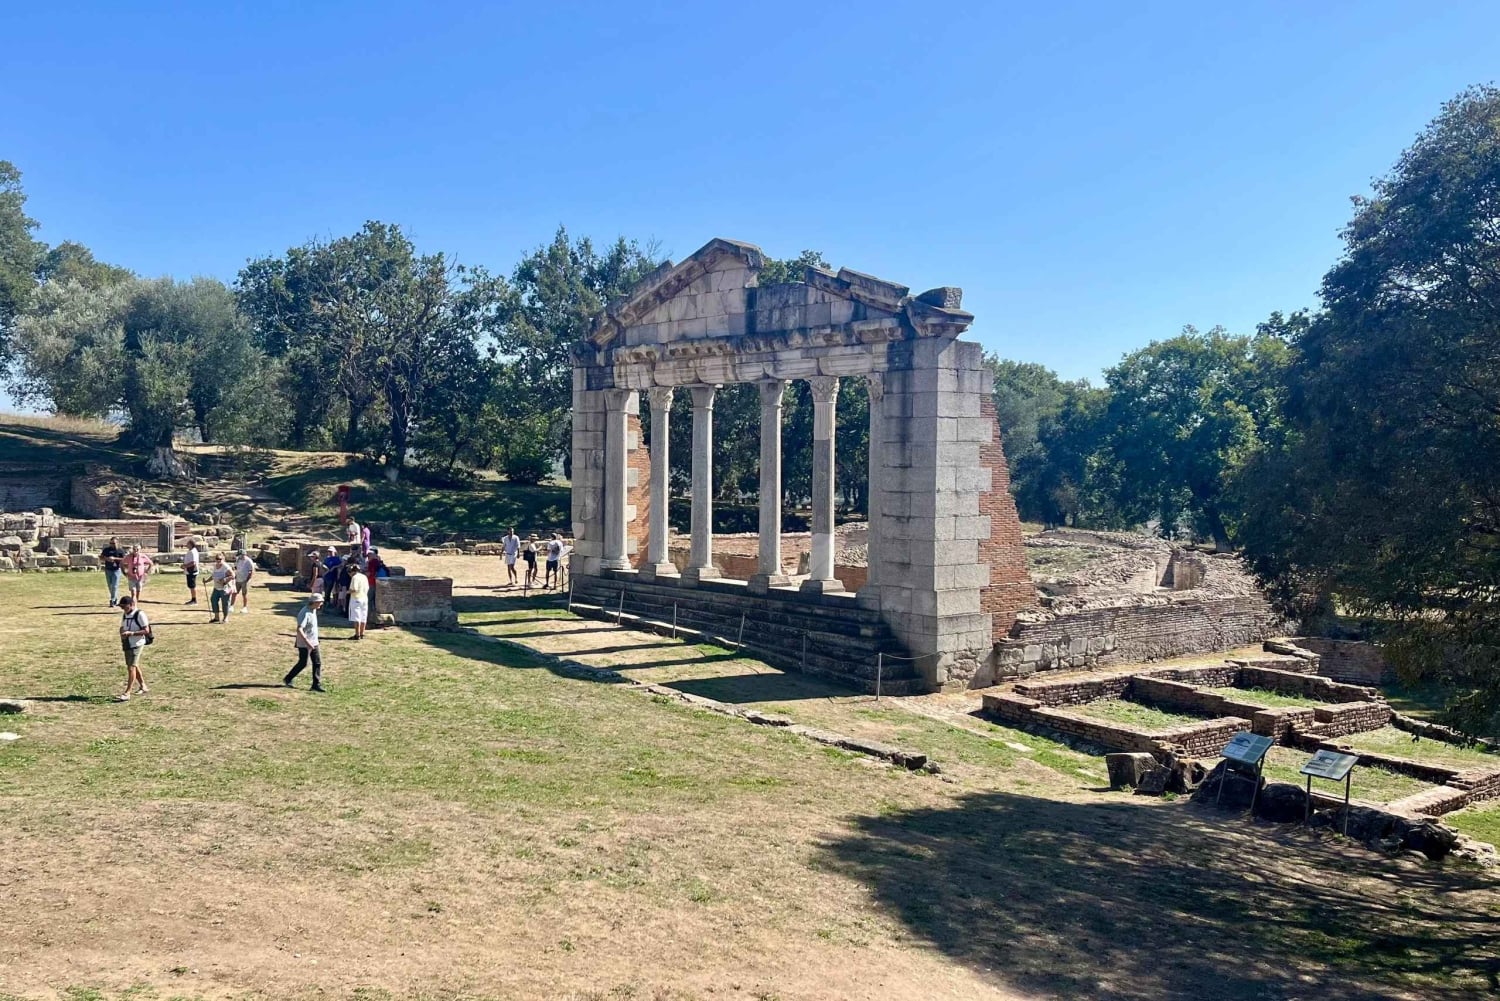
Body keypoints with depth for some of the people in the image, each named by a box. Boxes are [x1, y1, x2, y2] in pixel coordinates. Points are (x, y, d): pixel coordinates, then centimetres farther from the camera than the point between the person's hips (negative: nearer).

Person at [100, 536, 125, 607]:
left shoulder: (120, 551, -1)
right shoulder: (106, 550, 7)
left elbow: (124, 560, -7)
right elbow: (101, 558, 9)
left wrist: (115, 558, -16)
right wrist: (106, 559, -11)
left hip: (116, 570, -4)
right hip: (108, 570, 4)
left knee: (114, 586, -9)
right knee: (110, 586, 11)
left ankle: (112, 601, -5)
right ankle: (116, 599, 25)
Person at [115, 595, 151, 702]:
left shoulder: (140, 614, -14)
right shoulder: (124, 614, 10)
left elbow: (146, 630, -15)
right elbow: (122, 628, 22)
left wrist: (131, 633, -24)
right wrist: (122, 634, -1)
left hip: (136, 644, -8)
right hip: (127, 644, 8)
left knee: (131, 667, -12)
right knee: (134, 666, 18)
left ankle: (127, 693, -13)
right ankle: (143, 686, 34)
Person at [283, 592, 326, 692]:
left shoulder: (313, 610, 7)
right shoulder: (305, 613, -22)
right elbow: (299, 629, -28)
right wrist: (307, 642, -32)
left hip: (313, 642, 9)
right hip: (304, 644, -9)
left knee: (318, 663, 4)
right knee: (303, 663, 2)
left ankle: (316, 684, 7)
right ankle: (288, 679, 21)